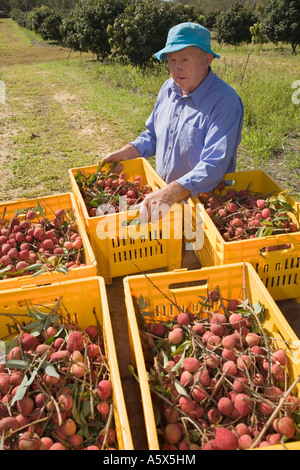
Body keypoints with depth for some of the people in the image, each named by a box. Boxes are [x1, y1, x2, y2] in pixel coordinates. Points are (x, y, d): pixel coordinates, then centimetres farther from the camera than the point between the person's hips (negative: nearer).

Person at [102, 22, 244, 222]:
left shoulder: (225, 102, -19)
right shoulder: (170, 88, 6)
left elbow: (214, 166, -30)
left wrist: (171, 193, -42)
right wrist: (125, 153, 4)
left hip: (204, 203, -6)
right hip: (164, 193, 6)